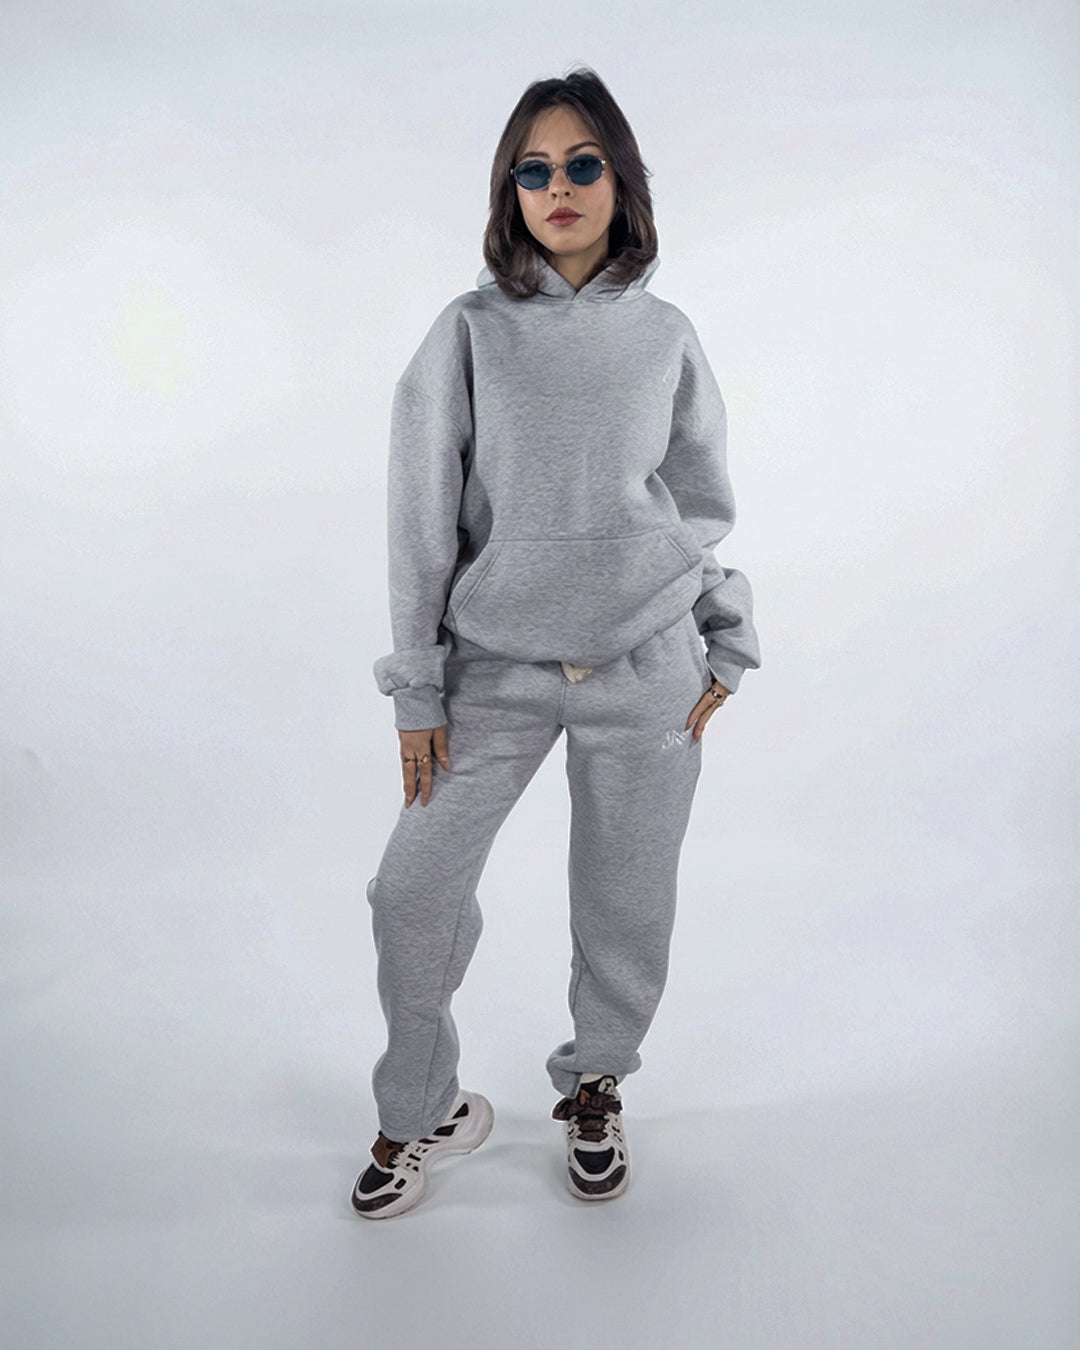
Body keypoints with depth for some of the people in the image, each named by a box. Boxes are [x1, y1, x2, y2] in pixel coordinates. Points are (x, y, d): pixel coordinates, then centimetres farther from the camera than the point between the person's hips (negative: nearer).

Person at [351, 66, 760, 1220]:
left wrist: (723, 651, 9)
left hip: (647, 670, 1)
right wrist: (418, 690, -4)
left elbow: (705, 502, 12)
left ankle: (594, 1089, 37)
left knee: (626, 903, 9)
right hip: (498, 668, 0)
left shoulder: (666, 336, 5)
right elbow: (422, 520, -2)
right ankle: (422, 1113, 26)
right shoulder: (469, 332, 0)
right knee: (414, 890, 0)